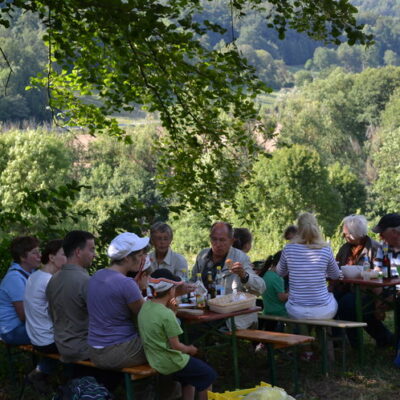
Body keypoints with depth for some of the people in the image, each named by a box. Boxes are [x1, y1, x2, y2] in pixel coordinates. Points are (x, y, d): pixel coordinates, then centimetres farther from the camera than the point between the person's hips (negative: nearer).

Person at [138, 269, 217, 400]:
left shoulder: (145, 306, -3)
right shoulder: (167, 314, -25)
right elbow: (175, 346, -19)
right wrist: (190, 349, -1)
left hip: (154, 360, 8)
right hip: (170, 363, -8)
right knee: (209, 375, 10)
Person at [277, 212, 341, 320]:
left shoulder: (288, 249, -8)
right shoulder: (325, 250, -9)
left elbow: (280, 272, 12)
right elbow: (336, 275, 9)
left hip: (296, 313, 1)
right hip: (323, 313, -1)